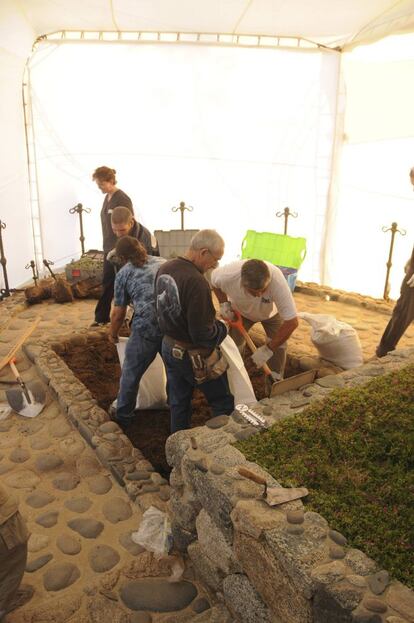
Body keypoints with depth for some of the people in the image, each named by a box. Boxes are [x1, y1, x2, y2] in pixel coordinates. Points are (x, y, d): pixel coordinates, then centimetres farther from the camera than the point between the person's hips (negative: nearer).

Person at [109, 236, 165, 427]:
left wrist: (113, 334, 28)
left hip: (146, 328, -4)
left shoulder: (124, 273, 8)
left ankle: (123, 417, 32)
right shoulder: (163, 262, 18)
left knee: (131, 375, 16)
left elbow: (118, 313, 10)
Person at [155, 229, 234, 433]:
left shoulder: (164, 268, -2)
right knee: (224, 404, 11)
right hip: (194, 356, -8)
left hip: (169, 347, 8)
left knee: (178, 402, 21)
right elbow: (203, 334, -27)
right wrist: (223, 327, -8)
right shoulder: (196, 282, -29)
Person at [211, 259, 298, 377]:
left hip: (271, 312, -1)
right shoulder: (228, 275, -40)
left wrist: (268, 349, -36)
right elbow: (214, 280, -12)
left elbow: (292, 322, -40)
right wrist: (223, 303, -23)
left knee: (278, 345, -12)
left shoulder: (277, 281, -46)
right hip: (240, 312, 1)